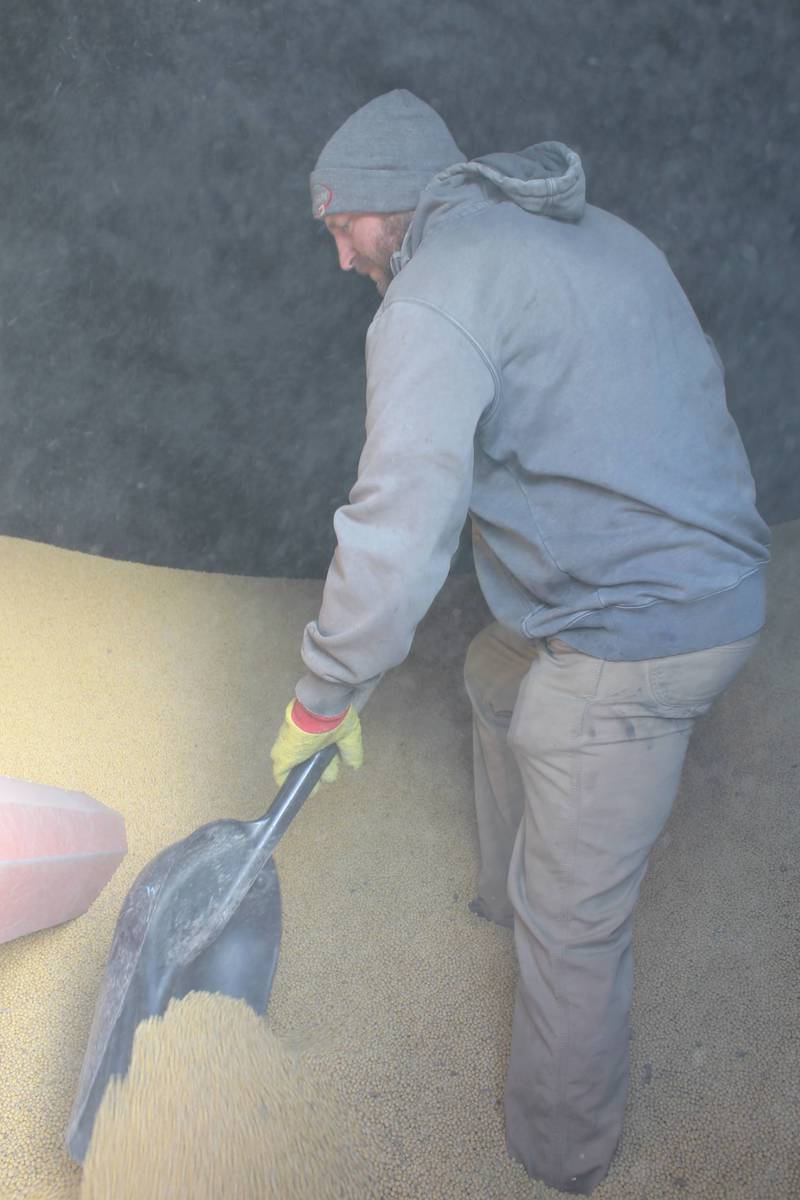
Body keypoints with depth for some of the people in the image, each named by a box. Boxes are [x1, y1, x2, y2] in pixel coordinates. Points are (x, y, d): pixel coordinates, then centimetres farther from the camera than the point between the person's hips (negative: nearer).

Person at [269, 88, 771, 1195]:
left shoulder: (432, 297, -13)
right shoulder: (600, 233, 16)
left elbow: (399, 534, -22)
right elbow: (697, 375, 22)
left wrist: (324, 700, -9)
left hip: (628, 642, -10)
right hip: (720, 582, 10)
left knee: (572, 922, 7)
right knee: (496, 677, 31)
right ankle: (510, 895, 49)